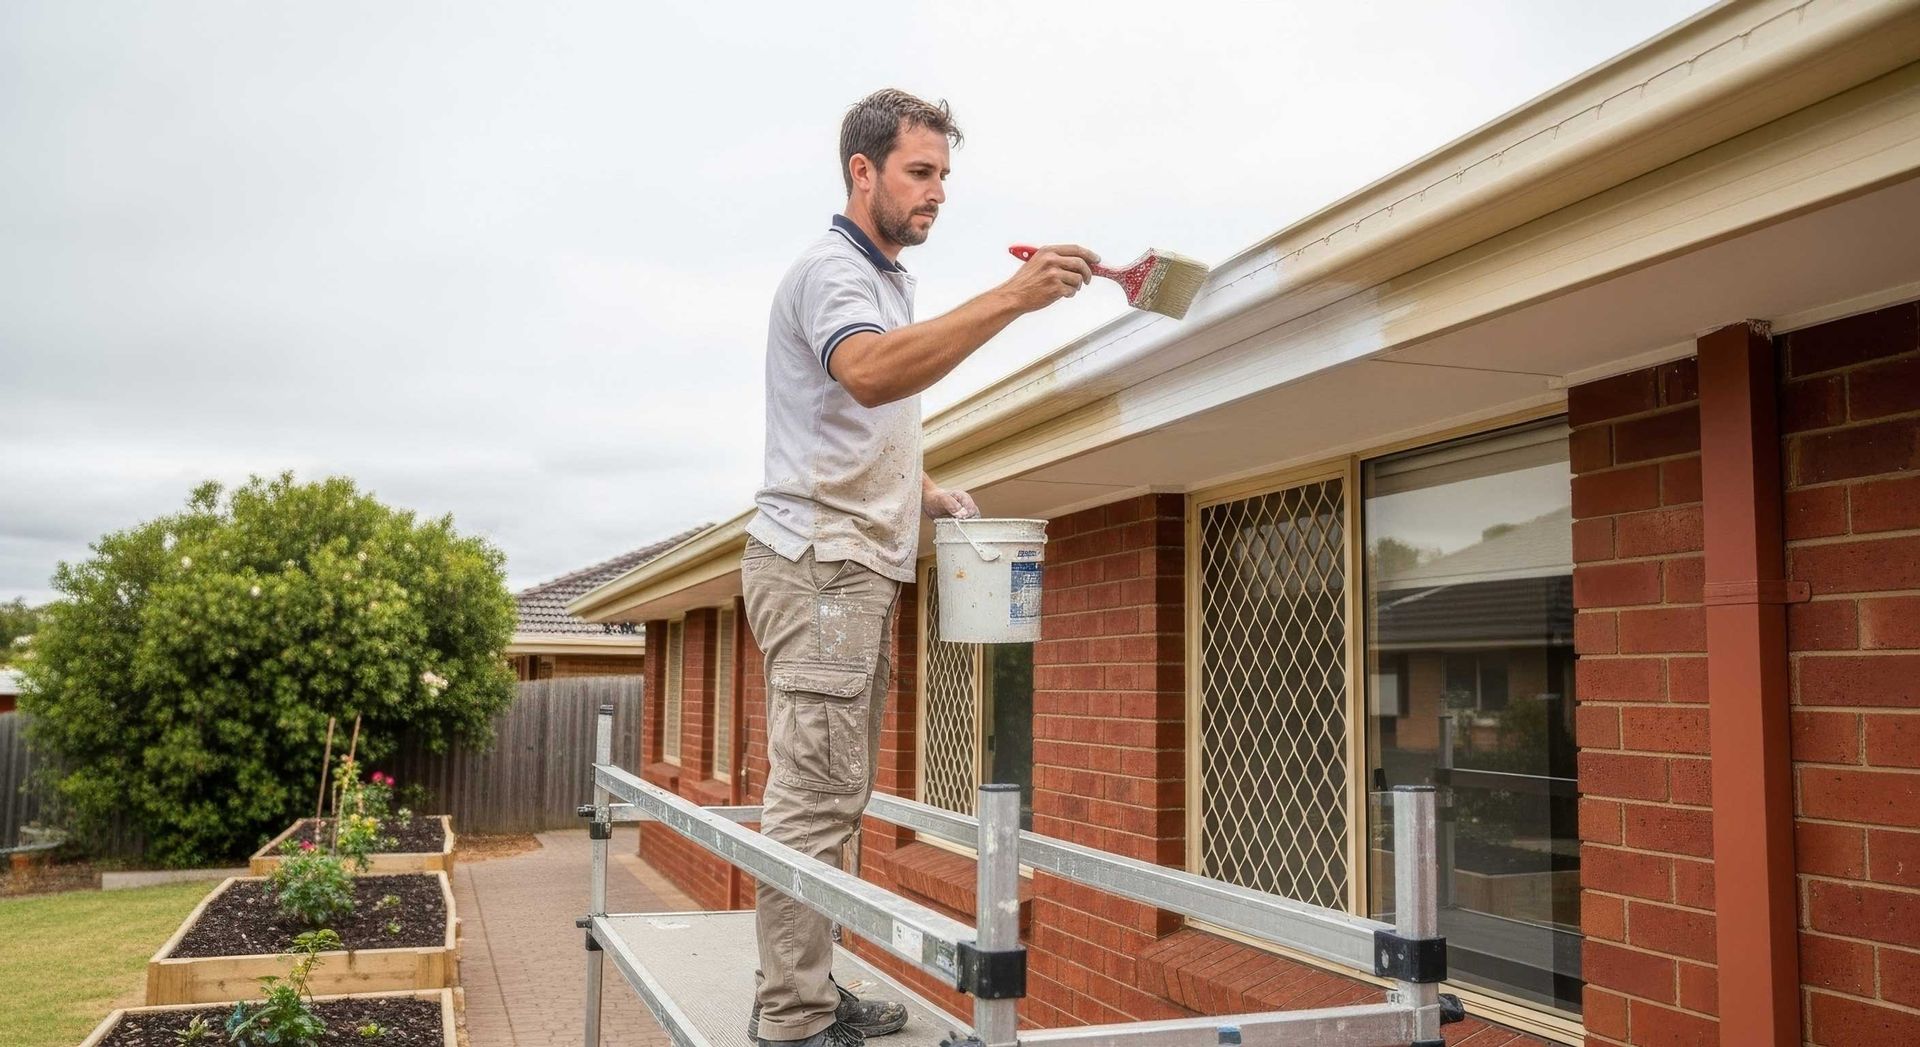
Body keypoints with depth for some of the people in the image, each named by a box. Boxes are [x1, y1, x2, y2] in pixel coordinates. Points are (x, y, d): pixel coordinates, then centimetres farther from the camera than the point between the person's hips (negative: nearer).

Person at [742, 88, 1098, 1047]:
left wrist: (923, 490, 15)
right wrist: (1010, 299, -39)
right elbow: (868, 373, -33)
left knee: (832, 797, 11)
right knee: (814, 797, -10)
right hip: (818, 560, -10)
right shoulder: (830, 269, -9)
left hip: (860, 565, 10)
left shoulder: (885, 281, 22)